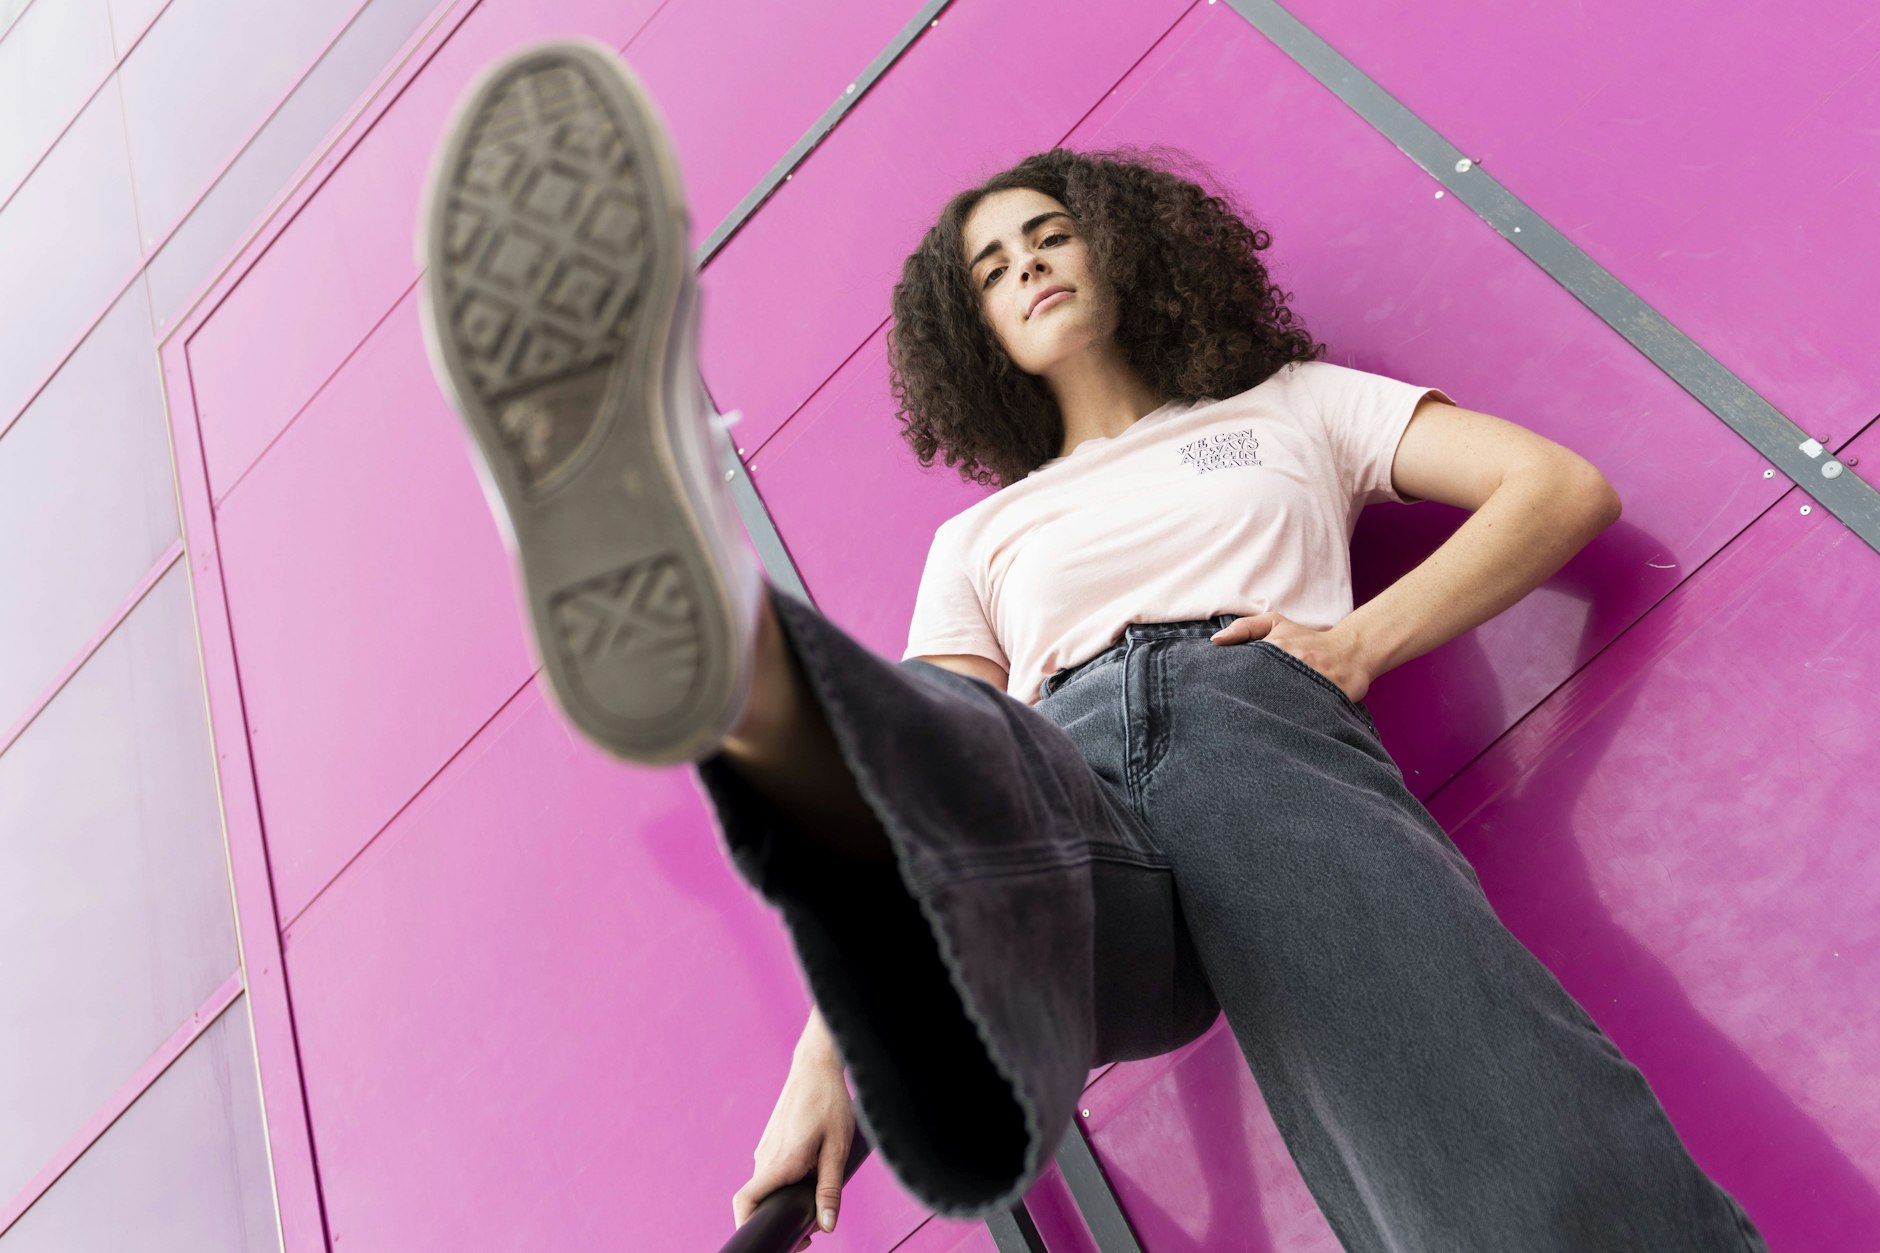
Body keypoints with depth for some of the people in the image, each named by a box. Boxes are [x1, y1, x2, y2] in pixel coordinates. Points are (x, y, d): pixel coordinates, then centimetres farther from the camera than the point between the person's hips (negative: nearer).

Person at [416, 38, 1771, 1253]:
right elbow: (943, 764, 18)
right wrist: (826, 1056, 3)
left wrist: (1361, 643, 1)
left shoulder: (1290, 403, 30)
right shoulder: (981, 535, 32)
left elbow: (1567, 487, 18)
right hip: (1063, 780, 1)